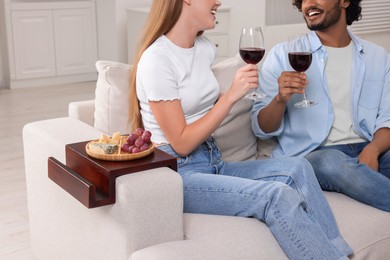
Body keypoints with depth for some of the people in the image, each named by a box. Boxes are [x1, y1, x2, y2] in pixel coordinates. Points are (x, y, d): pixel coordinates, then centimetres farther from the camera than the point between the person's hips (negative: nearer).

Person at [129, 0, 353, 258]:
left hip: (213, 162, 8)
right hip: (178, 173, -7)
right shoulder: (156, 60, -13)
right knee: (277, 196, -26)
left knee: (297, 168, -15)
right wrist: (232, 94, -17)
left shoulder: (205, 48, 10)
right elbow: (181, 144, -15)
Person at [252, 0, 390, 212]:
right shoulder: (283, 54, 7)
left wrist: (373, 149, -18)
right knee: (332, 161, -36)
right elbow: (262, 129, 3)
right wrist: (281, 99, -18)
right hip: (310, 155, -1)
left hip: (368, 150, 1)